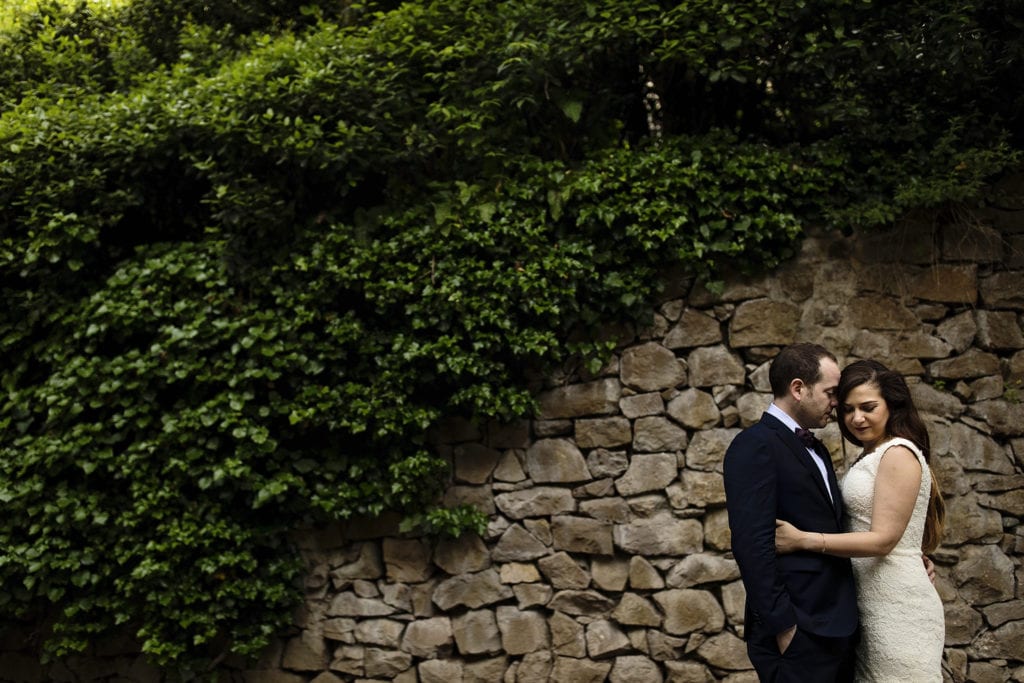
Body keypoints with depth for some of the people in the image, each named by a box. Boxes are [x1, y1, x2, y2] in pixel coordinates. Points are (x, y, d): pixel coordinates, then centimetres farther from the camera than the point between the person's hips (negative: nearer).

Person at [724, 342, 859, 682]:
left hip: (837, 625, 9)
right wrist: (784, 628, -20)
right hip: (799, 632, -9)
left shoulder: (815, 449, 17)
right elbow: (753, 545, -19)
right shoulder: (756, 445, -12)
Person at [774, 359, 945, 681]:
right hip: (872, 606, 9)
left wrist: (803, 540, -20)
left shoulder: (899, 453, -13)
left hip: (897, 609, -9)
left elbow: (883, 539, -18)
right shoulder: (871, 456, 15)